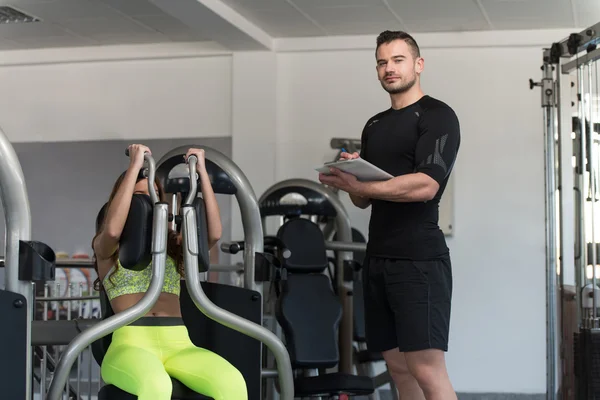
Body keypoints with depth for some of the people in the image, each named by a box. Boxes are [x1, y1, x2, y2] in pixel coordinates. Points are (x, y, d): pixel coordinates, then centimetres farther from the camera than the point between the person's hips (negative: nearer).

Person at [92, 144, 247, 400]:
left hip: (177, 344, 3)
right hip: (131, 343, -3)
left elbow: (213, 234, 4)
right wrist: (135, 166, -6)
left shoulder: (173, 244, 23)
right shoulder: (106, 248, 14)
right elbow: (113, 229, -12)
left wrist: (201, 172, 4)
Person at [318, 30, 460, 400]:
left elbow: (425, 185, -18)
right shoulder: (374, 126, 18)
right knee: (398, 366, 8)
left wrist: (357, 184, -17)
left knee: (427, 369, -12)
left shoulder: (437, 116, -4)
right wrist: (349, 175, -2)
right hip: (378, 258, 7)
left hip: (419, 259, -7)